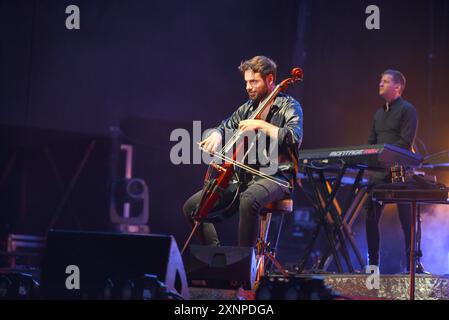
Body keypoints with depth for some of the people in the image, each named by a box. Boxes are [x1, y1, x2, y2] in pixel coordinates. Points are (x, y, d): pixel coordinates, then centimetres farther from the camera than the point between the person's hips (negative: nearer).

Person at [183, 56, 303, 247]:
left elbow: (294, 138, -19)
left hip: (276, 177, -7)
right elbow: (224, 128, 23)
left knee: (249, 200, -41)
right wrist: (216, 136, -1)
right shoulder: (247, 108, 17)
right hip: (244, 178, 7)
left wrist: (260, 124, -20)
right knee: (192, 206, -4)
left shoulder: (289, 106, -2)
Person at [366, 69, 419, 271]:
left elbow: (406, 142, -14)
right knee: (371, 218, 4)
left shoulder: (407, 110, -3)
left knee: (406, 219, -4)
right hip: (378, 172, 8)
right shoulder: (379, 113, 21)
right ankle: (372, 263, 11)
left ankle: (411, 264, -1)